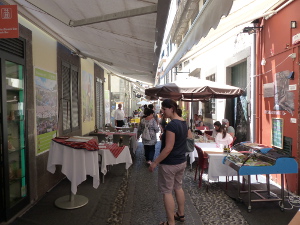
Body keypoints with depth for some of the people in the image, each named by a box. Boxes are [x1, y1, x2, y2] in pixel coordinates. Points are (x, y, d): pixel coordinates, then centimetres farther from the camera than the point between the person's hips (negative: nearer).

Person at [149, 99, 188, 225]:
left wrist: (155, 163, -20)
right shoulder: (183, 123, 4)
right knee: (178, 187, 23)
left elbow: (168, 148, -26)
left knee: (167, 192, 5)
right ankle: (181, 215, 38)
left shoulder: (171, 125, -25)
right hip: (182, 161, 9)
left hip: (169, 164, -9)